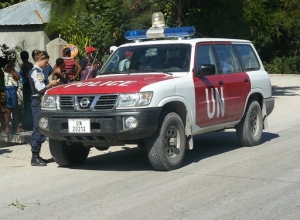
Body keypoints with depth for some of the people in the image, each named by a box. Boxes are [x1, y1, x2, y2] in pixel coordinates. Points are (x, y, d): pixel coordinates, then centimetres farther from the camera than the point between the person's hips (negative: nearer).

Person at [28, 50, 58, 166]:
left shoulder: (34, 71, 17)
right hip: (38, 102, -11)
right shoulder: (37, 71, -14)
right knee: (39, 129, -10)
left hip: (36, 102, 11)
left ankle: (36, 156, 19)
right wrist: (51, 84, -6)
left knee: (37, 129, 13)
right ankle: (35, 157, -10)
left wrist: (49, 85, 12)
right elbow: (41, 89, -20)